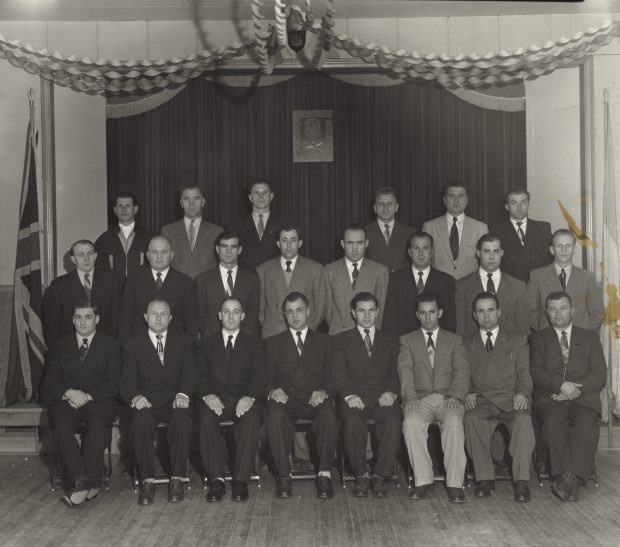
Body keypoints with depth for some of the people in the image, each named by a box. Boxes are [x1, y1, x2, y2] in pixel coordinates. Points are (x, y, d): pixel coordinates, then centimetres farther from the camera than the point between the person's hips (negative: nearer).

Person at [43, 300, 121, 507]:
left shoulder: (110, 345, 13)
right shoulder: (59, 346, 19)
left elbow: (114, 383, 3)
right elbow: (49, 383, 9)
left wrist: (88, 396, -13)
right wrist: (69, 393, -12)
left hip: (99, 402, -1)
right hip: (66, 402, 1)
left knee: (98, 423, -34)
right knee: (61, 425, -32)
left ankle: (89, 481, -36)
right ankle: (81, 481, -39)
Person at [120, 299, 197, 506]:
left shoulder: (184, 343, 16)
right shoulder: (133, 345, 14)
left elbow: (189, 374, 3)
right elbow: (127, 380, 3)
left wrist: (183, 394, -19)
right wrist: (135, 397, -20)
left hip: (174, 401, 0)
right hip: (146, 402, 0)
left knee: (182, 419, -34)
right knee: (142, 420, -34)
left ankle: (177, 479, -26)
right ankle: (147, 481, -28)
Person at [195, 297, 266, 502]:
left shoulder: (254, 344, 17)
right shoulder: (206, 343, 19)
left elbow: (259, 375, 4)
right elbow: (200, 375, 7)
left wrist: (250, 396, -17)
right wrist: (207, 395, -15)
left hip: (244, 400, 0)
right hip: (215, 399, 1)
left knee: (251, 418, -34)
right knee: (205, 417, -33)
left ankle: (241, 481, -29)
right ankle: (216, 479, -28)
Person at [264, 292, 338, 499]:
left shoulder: (324, 341, 21)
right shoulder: (273, 342, 21)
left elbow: (332, 376, 11)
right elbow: (267, 376, 12)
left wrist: (323, 391, -11)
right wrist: (272, 390, -11)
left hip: (314, 398, 0)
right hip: (284, 397, 0)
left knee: (328, 416, -36)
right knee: (275, 417, -36)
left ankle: (325, 474, -27)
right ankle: (283, 476, -26)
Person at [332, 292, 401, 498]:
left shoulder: (390, 340, 23)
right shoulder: (341, 340, 18)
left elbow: (396, 373, 13)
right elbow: (338, 373, 4)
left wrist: (392, 392, -8)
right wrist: (349, 395, -14)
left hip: (383, 397, 1)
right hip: (355, 397, -1)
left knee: (393, 421, -32)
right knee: (352, 422, -34)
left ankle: (381, 475, -21)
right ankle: (360, 476, -18)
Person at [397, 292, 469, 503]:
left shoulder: (454, 340, 19)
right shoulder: (407, 341, 18)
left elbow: (462, 371, 4)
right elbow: (405, 371, 2)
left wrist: (455, 396, -15)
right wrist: (410, 397, -18)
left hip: (448, 399, 0)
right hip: (420, 399, 0)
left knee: (454, 422, -33)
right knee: (411, 422, -33)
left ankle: (455, 484, -28)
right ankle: (422, 480, -23)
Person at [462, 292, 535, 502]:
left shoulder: (518, 340, 18)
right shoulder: (466, 343, 20)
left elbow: (524, 374, 8)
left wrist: (522, 393, -12)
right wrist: (468, 394, -9)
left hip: (511, 400, 0)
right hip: (480, 402, 1)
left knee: (523, 420, -34)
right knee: (471, 419, -33)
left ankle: (521, 481, -28)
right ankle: (484, 478, -23)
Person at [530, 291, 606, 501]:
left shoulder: (589, 338, 21)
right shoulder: (538, 339, 19)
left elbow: (600, 374, 8)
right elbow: (535, 372, 4)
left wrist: (575, 390, -10)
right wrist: (561, 385, -14)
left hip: (583, 398, 0)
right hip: (550, 399, 0)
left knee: (586, 422, -33)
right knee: (554, 421, -34)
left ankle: (571, 478, -40)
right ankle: (562, 478, -37)